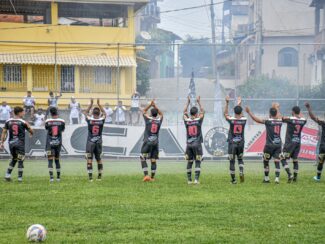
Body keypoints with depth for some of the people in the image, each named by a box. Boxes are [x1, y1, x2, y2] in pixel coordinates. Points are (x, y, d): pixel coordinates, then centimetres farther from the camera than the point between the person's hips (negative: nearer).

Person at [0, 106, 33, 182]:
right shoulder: (23, 122, -7)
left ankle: (8, 175, 10)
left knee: (14, 159, 20)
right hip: (20, 142, -4)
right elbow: (31, 131, 5)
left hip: (11, 142, 4)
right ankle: (20, 177, 3)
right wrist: (31, 133, 29)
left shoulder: (8, 121, 4)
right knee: (20, 160, 4)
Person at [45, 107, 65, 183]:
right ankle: (58, 177, 17)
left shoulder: (48, 121, -8)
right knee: (57, 160, 14)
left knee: (50, 160, -2)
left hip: (50, 143, -2)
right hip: (58, 143, 2)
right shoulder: (61, 121, -4)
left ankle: (51, 177, -14)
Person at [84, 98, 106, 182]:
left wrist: (91, 103, 14)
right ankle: (100, 176, 19)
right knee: (99, 159, 14)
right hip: (99, 142, 2)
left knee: (89, 159, -2)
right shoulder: (101, 120, -6)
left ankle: (90, 176, -10)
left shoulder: (89, 119, -10)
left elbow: (86, 112, 11)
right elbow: (104, 113, 15)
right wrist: (99, 104, 18)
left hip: (90, 142, -2)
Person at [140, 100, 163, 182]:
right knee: (153, 160, 6)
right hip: (155, 142, 4)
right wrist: (155, 106, 23)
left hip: (147, 142, -4)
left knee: (143, 159, 2)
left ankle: (146, 175, -11)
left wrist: (150, 105, 15)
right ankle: (152, 177, 7)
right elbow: (161, 114, 25)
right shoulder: (159, 120, 3)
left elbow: (144, 111, 12)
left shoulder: (148, 119, -6)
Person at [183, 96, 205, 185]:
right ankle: (196, 179, -10)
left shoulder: (187, 121, -2)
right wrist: (199, 102, 15)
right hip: (197, 144, -3)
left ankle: (189, 180, 9)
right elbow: (202, 111, 9)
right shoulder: (198, 120, -7)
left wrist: (188, 102, 20)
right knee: (198, 162, -1)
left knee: (189, 162, 9)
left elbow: (184, 112, 17)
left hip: (189, 144, 3)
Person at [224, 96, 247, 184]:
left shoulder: (231, 120, -11)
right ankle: (241, 172, -6)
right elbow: (241, 115, 20)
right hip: (241, 143, 3)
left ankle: (233, 179, 5)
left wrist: (227, 103, 10)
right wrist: (239, 104, 31)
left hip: (232, 143, -3)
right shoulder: (244, 120, -3)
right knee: (240, 159, 18)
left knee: (232, 161, 4)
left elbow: (225, 114, 8)